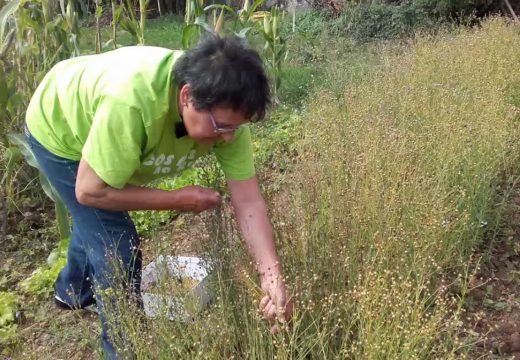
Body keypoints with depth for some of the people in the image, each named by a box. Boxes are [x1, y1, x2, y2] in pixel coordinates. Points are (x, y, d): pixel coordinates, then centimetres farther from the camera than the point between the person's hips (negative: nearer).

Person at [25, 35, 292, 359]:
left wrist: (272, 277, -36)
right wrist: (179, 199, -30)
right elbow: (90, 191, -35)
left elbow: (249, 203, -26)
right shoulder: (130, 103, -47)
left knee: (98, 222, 28)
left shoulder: (224, 108, -29)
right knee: (118, 247, -11)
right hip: (58, 131, -6)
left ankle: (74, 290, 59)